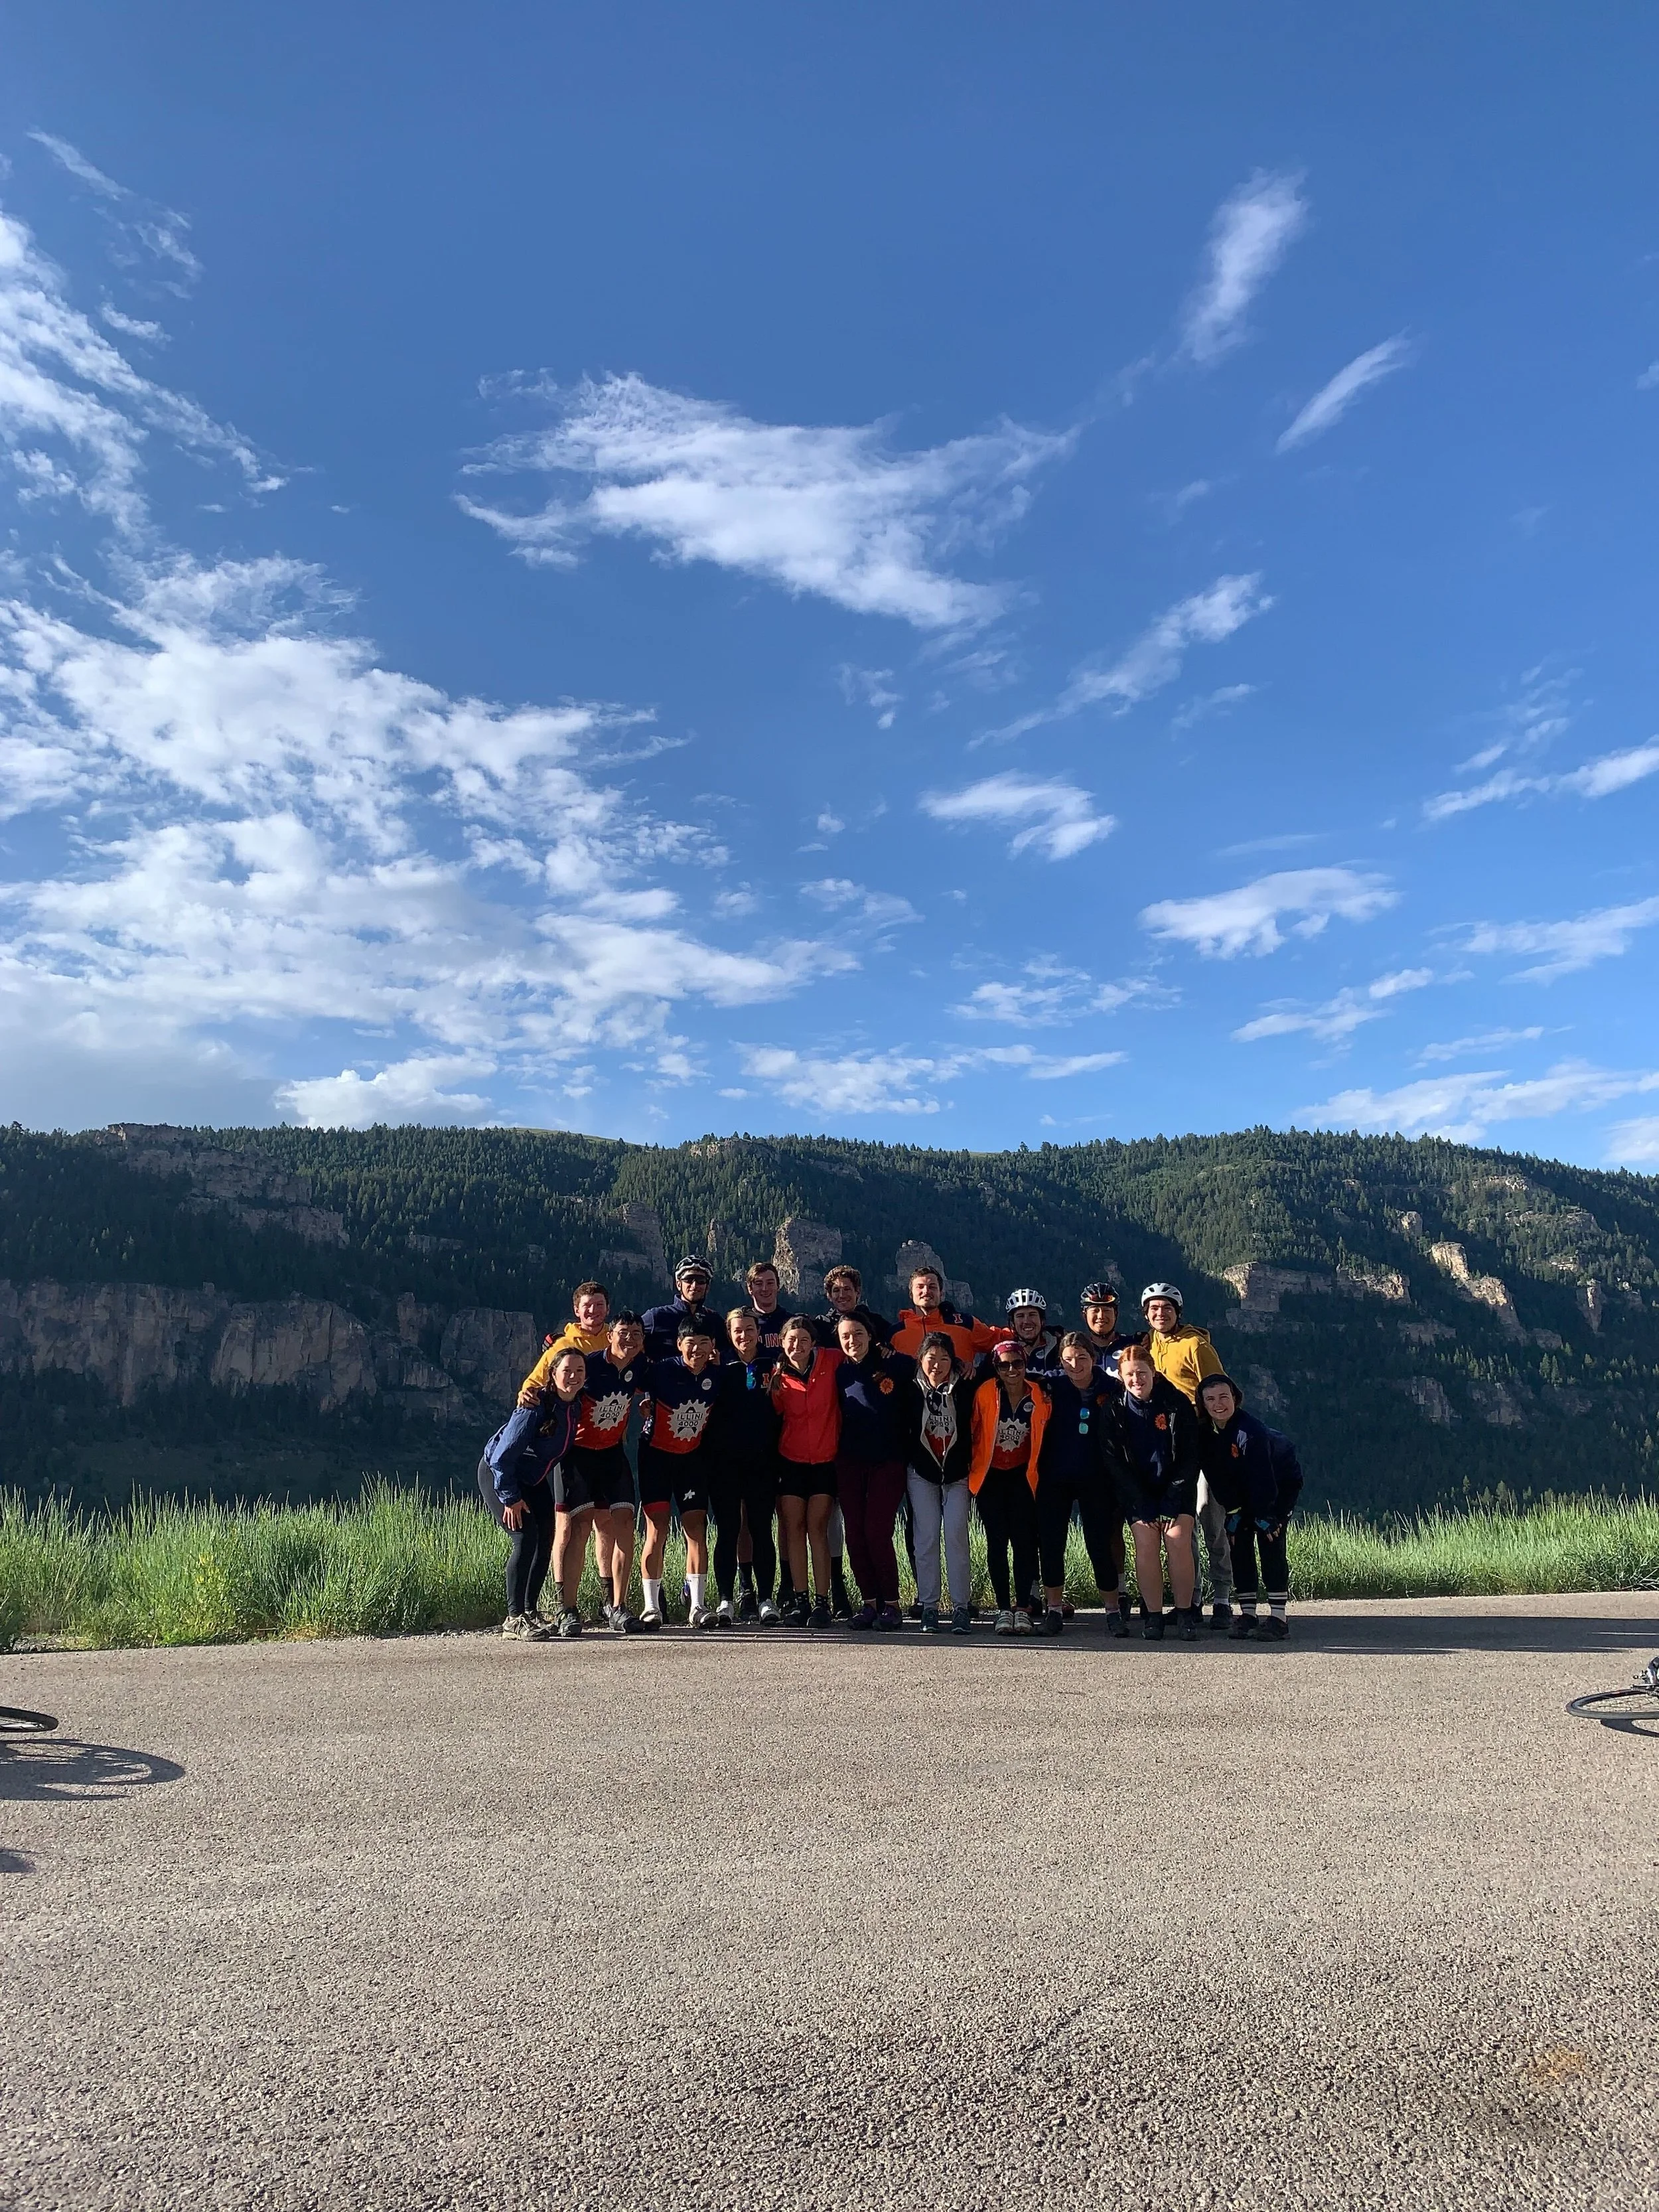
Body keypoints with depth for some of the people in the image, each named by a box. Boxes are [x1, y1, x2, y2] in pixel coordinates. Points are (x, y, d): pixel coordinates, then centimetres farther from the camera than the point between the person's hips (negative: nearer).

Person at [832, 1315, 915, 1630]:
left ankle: (891, 1604, 3)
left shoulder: (894, 1364, -4)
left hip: (888, 1462, -3)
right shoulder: (840, 1373, 5)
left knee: (877, 1532, -10)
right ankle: (869, 1601, 14)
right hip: (849, 1463, 3)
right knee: (855, 1534, 2)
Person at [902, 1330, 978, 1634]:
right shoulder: (911, 1388, -4)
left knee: (956, 1536, -7)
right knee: (926, 1537, 0)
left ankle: (961, 1606, 0)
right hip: (921, 1472, 1)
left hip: (957, 1472, -1)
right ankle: (929, 1606, 8)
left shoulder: (965, 1387, -6)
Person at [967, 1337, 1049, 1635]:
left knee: (1024, 1541, -4)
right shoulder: (985, 1393, -10)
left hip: (1023, 1477, 1)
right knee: (997, 1542, 1)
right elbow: (973, 1431, 1)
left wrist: (1037, 1470, 8)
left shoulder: (1040, 1397, -6)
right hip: (990, 1477, 0)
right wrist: (970, 1465, 3)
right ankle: (1004, 1609, 7)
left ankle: (1023, 1608, 5)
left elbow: (1043, 1439, 7)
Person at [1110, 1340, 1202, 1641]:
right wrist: (1144, 1506, -12)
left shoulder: (1177, 1403, -8)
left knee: (1178, 1541, -17)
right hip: (1138, 1491, 1)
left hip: (1177, 1488, -1)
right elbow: (1117, 1463, -5)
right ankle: (1153, 1615, -7)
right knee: (1146, 1543, -16)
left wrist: (1172, 1501, -13)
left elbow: (1190, 1457, -6)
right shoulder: (1116, 1409, -6)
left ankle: (1185, 1613, -6)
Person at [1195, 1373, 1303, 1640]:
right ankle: (1247, 1613, 1)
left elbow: (1262, 1476, -29)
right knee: (1239, 1541, -4)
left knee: (1270, 1541, -16)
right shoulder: (1204, 1432, -15)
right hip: (1243, 1490, 6)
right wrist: (1232, 1511, -11)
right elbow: (1215, 1475, -8)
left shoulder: (1250, 1430, -34)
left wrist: (1265, 1515, -26)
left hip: (1281, 1483, -6)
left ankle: (1279, 1617, -13)